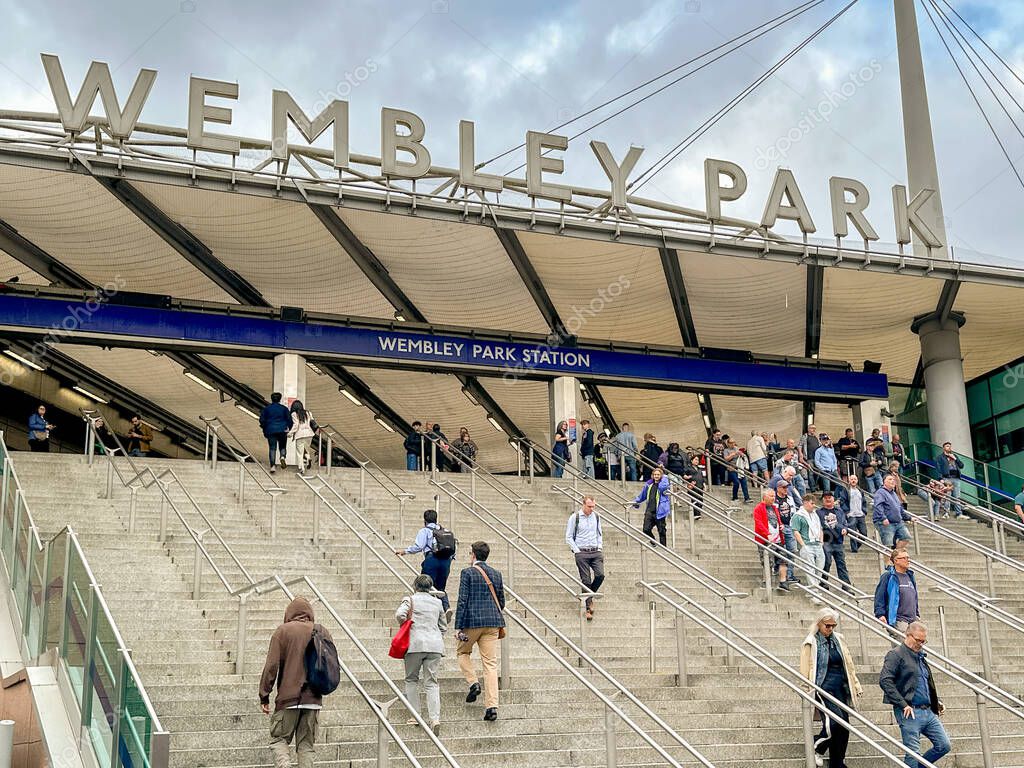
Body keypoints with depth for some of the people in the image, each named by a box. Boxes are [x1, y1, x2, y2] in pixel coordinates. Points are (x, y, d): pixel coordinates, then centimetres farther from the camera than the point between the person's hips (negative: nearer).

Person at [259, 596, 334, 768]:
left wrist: (264, 696, -2)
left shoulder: (282, 631, -2)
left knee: (278, 739, 6)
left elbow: (271, 666, -7)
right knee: (306, 745, 9)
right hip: (314, 700, 3)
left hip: (288, 698, -3)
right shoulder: (322, 632, 8)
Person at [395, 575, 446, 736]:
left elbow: (399, 614, -14)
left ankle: (415, 716, 9)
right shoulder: (437, 602, 16)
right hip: (435, 644, 3)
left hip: (416, 643, -3)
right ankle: (435, 718, -13)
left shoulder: (410, 599, 3)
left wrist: (405, 625, 5)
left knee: (411, 679, 13)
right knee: (431, 682, 2)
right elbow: (444, 627, 21)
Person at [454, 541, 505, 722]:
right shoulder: (496, 574, 10)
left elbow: (463, 601, -9)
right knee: (491, 664, 2)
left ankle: (473, 683, 2)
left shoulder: (467, 573, -5)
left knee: (463, 652, 23)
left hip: (472, 621, -4)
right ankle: (491, 706, -4)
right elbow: (501, 602, 14)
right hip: (493, 622, 4)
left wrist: (459, 627, -8)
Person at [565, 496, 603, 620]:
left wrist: (600, 548, 8)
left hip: (596, 552, 4)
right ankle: (588, 608, 3)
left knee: (600, 575, -11)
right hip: (582, 553, -4)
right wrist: (577, 551, -8)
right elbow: (569, 537, -2)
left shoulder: (596, 516, 9)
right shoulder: (575, 517, -5)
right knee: (586, 580, -4)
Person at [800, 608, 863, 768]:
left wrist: (856, 684, 16)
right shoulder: (811, 643, -5)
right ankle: (817, 749, 2)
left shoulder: (838, 639, 12)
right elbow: (805, 671, -6)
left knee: (844, 728, 2)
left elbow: (848, 664, 19)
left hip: (841, 689, 6)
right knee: (834, 722, -22)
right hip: (824, 688, -6)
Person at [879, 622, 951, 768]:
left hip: (928, 712, 8)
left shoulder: (921, 656, 19)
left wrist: (936, 702, 13)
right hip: (910, 713, -8)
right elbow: (884, 680, -19)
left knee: (944, 746, 6)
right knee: (913, 753, -5)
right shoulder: (896, 655, -7)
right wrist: (903, 705, -20)